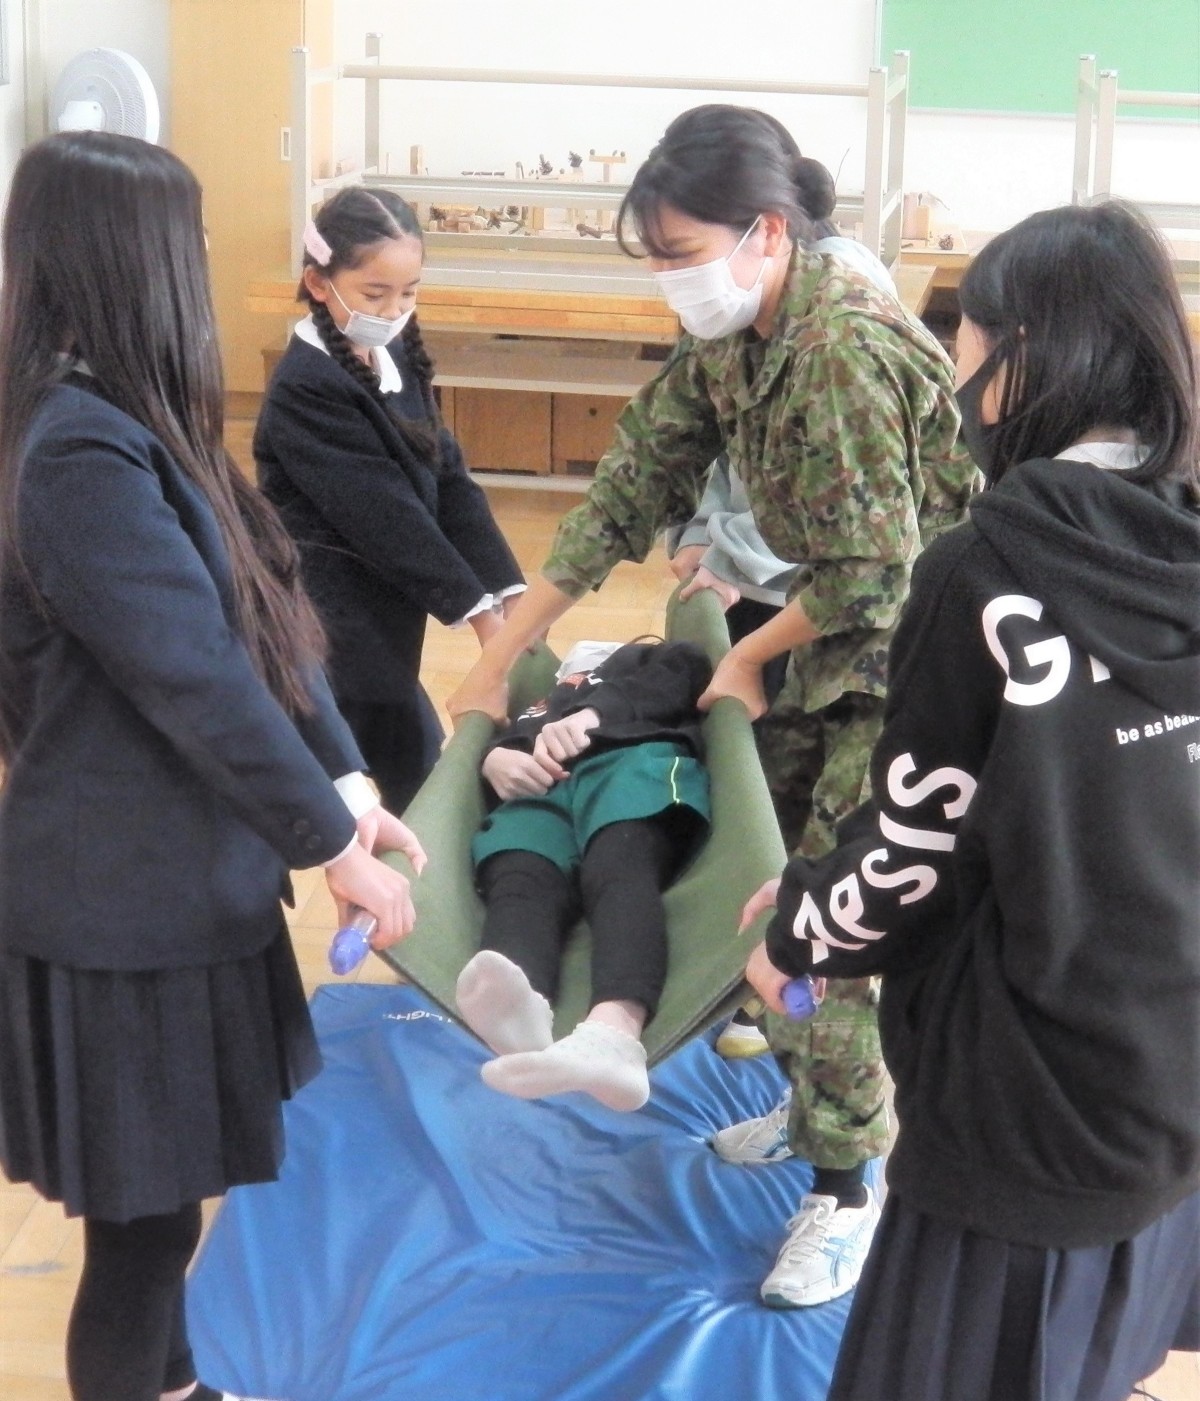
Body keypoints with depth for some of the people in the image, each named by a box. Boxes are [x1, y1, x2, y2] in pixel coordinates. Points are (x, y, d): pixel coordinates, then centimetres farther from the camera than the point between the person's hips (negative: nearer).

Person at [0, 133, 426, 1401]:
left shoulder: (125, 422, 9)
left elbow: (260, 614, 8)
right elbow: (197, 679, -24)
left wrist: (344, 782, 2)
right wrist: (333, 844, -15)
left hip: (174, 876, 10)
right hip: (120, 902, -10)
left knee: (161, 1202, 24)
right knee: (141, 1221, 6)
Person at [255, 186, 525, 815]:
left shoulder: (395, 356, 7)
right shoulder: (305, 390, -19)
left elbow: (448, 479, 3)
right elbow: (383, 514, -22)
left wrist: (506, 591, -6)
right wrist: (474, 606, -20)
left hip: (383, 610, 8)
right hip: (338, 619, -8)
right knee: (425, 787, -4)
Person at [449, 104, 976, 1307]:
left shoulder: (845, 349, -28)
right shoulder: (725, 333, -1)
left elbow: (870, 574, -26)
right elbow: (629, 491, 3)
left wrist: (749, 657, -9)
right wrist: (501, 656, 4)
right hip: (838, 633, 8)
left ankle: (846, 1187, 10)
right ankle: (812, 1095, 35)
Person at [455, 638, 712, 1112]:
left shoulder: (646, 659, 38)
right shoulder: (530, 704, 44)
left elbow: (682, 676, 16)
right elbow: (489, 741, 26)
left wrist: (589, 718, -1)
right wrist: (494, 759, -1)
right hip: (538, 791, 2)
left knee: (619, 871, -37)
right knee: (519, 886, -34)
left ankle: (612, 1036, -67)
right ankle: (522, 1013, -68)